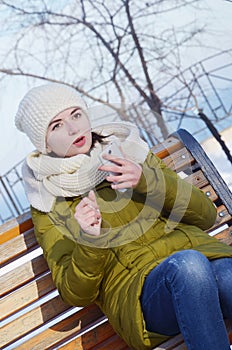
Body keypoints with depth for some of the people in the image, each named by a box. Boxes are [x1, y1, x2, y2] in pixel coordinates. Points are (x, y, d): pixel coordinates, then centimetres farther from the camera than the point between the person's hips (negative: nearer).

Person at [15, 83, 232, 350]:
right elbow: (76, 294, 5)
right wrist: (89, 240, -14)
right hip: (139, 288, -2)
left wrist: (146, 180, -6)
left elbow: (205, 215, 10)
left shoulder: (129, 149, 17)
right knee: (187, 263, -35)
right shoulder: (47, 202, 11)